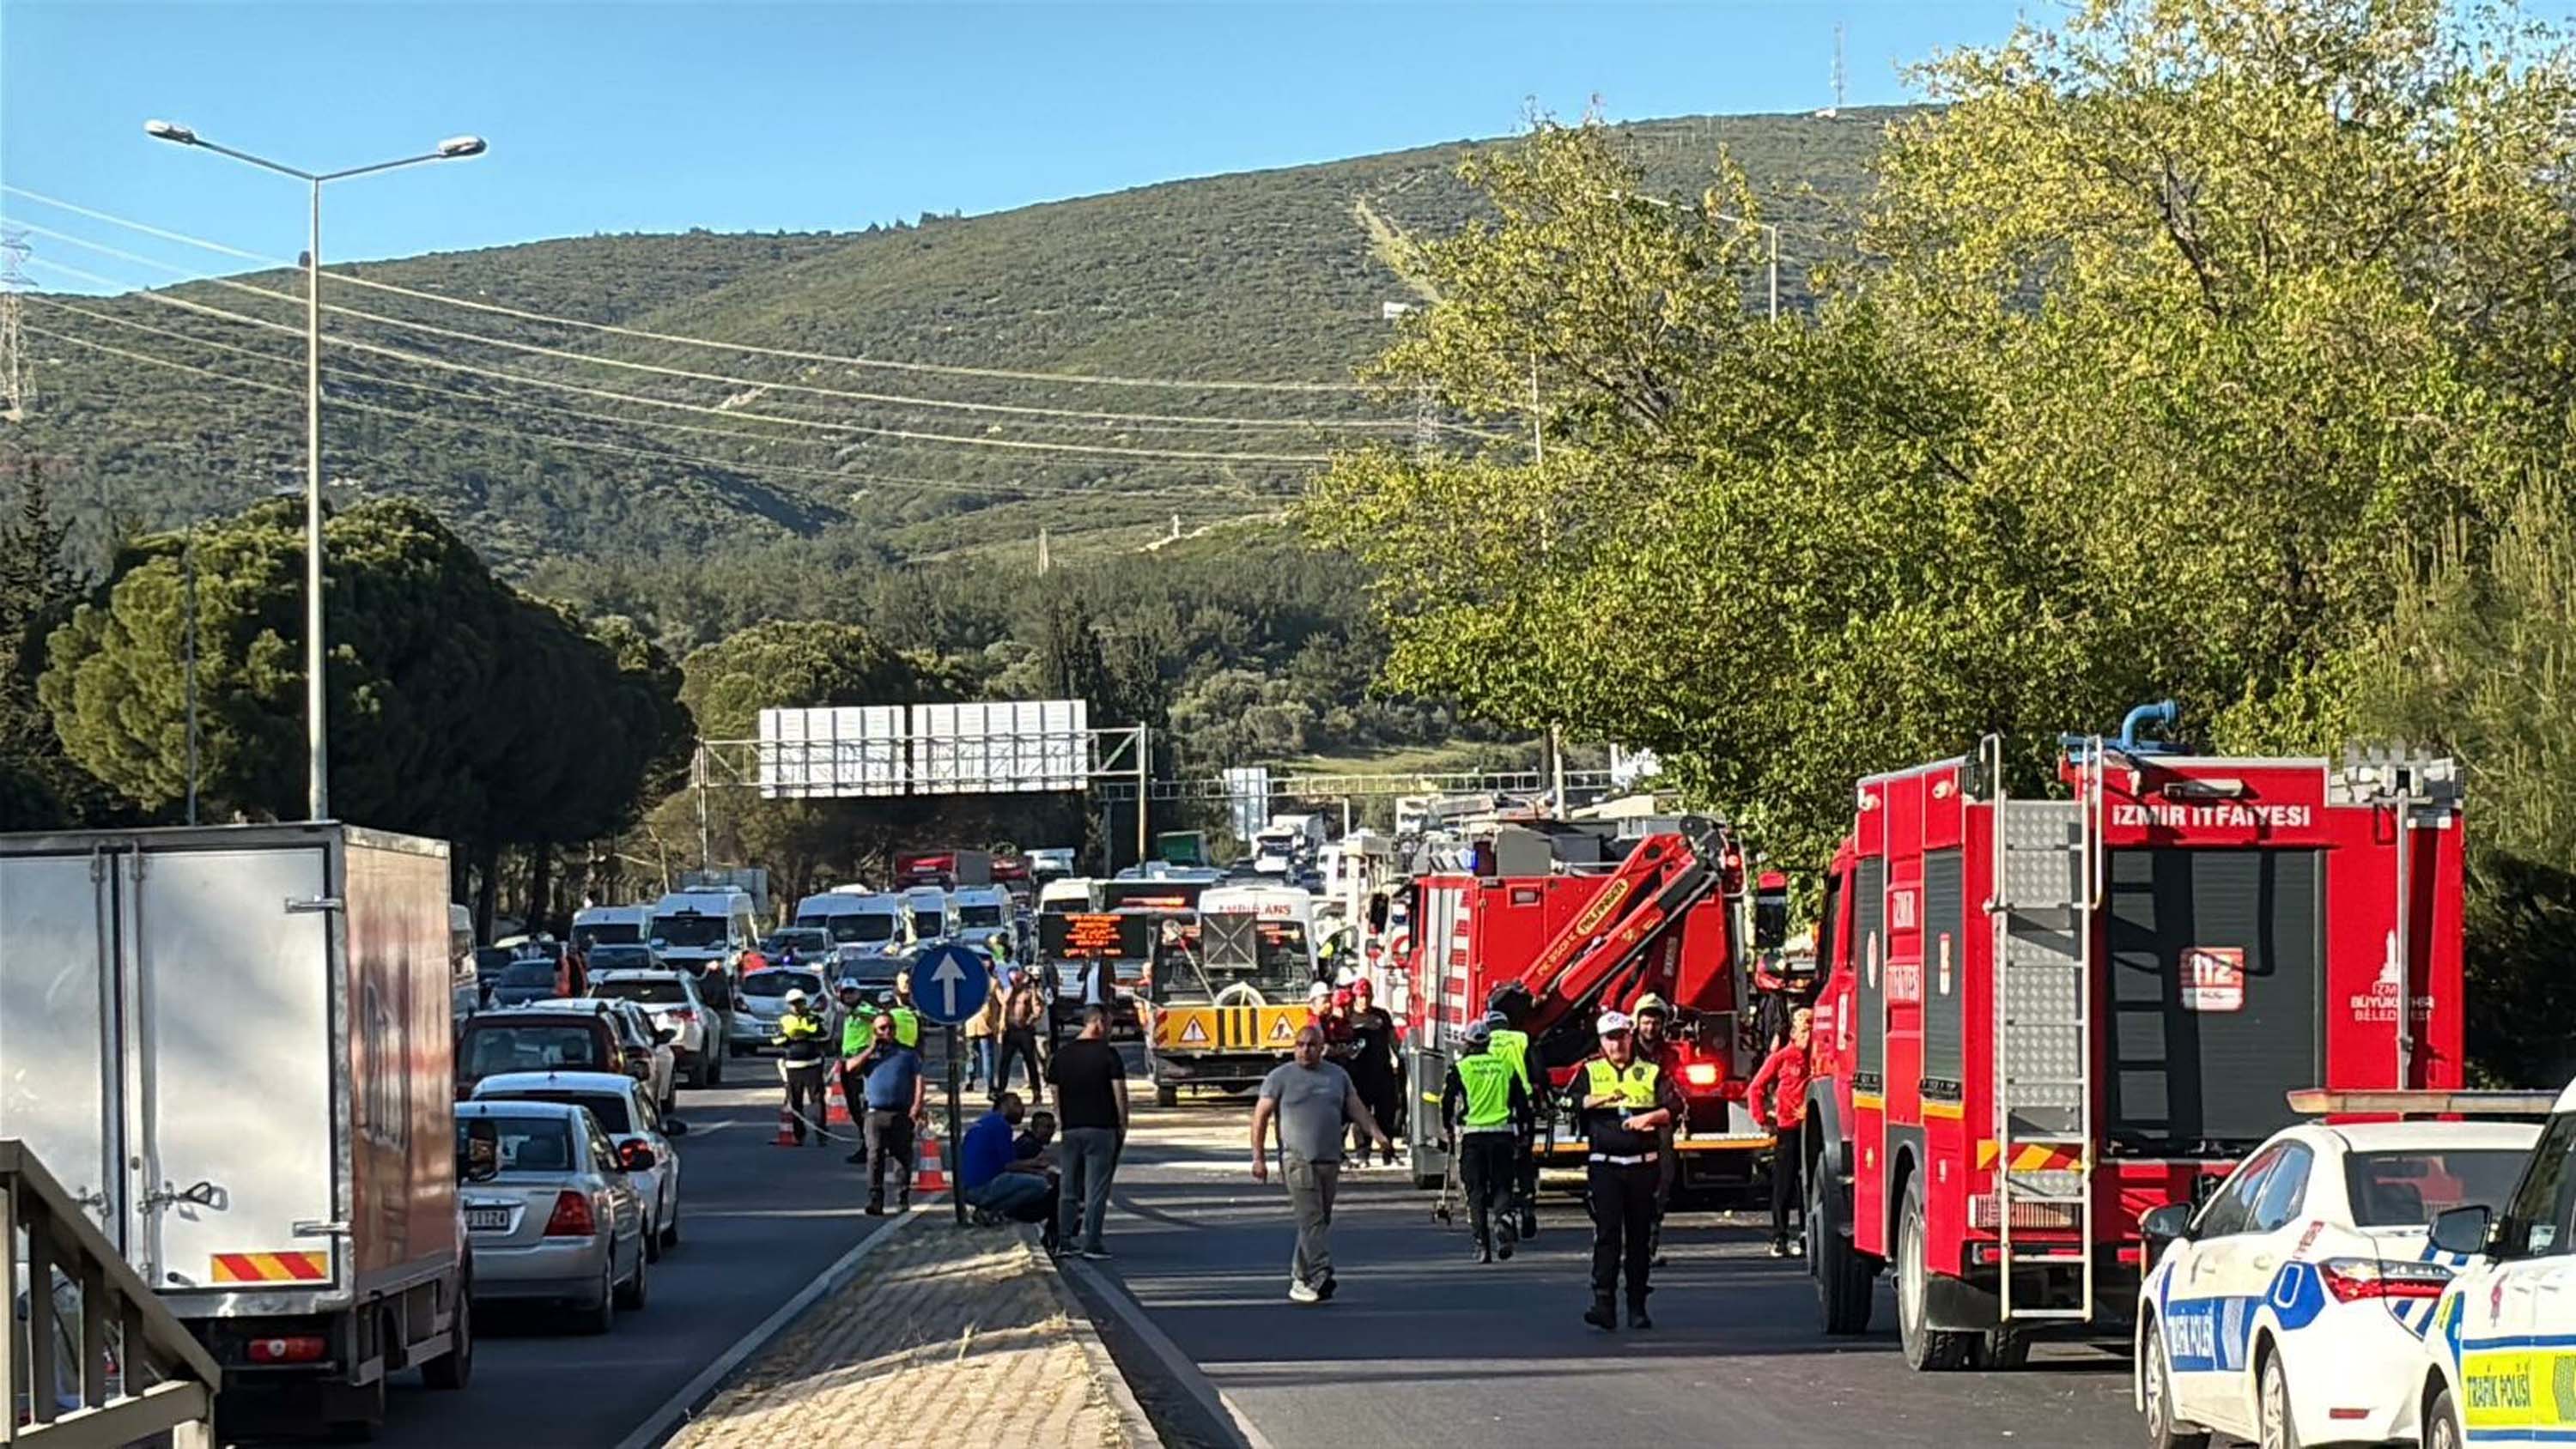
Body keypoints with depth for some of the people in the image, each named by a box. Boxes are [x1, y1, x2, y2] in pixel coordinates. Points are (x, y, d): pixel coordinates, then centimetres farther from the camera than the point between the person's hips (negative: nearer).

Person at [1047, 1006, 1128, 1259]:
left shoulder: (1062, 1055, 7)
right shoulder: (1107, 1054, -8)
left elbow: (1056, 1094, 10)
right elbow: (1119, 1092, -9)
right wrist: (1123, 1124, 0)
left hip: (1071, 1129, 5)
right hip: (1101, 1129, -5)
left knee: (1068, 1188, 11)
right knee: (1096, 1189, -3)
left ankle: (1064, 1239, 12)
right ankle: (1091, 1243, -5)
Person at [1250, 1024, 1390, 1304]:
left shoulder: (1337, 1075, 15)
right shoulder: (1281, 1077, 3)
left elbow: (1356, 1108, 16)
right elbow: (1261, 1116, 1)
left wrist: (1377, 1133, -1)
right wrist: (1258, 1157, -6)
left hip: (1330, 1160, 5)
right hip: (1297, 1158, -5)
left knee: (1321, 1221, 8)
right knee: (1311, 1218, -14)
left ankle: (1299, 1278, 17)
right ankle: (1321, 1276, -22)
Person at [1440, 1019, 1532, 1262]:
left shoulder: (1460, 1068, 0)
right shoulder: (1506, 1067, 9)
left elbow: (1447, 1102, -3)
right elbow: (1522, 1103, 9)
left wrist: (1448, 1129, 11)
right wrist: (1520, 1130, 21)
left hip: (1472, 1134, -2)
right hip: (1503, 1133, 2)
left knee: (1476, 1191, 5)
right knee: (1502, 1187, 9)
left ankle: (1483, 1247, 1)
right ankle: (1504, 1219, -22)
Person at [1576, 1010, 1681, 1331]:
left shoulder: (1650, 1073, 11)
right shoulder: (1591, 1072, 10)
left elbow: (1674, 1105, 2)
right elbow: (1573, 1101, -5)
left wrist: (1649, 1116, -15)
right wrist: (1602, 1098, -21)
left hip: (1642, 1164, 2)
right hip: (1604, 1165, -2)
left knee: (1640, 1236, 5)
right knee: (1607, 1232, -12)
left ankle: (1637, 1307, 11)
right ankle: (1603, 1303, -17)